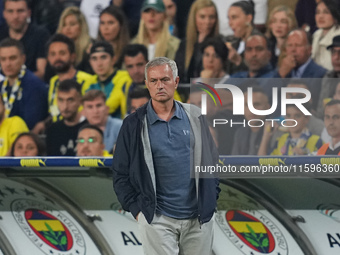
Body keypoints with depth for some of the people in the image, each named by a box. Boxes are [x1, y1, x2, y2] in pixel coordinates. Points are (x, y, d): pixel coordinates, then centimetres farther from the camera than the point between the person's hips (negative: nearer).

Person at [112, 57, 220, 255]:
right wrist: (136, 210, -3)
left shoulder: (195, 117, 7)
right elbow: (120, 174, 4)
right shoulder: (134, 124, 1)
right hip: (157, 220, -2)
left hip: (199, 218, 2)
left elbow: (212, 162, 14)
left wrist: (210, 200, 7)